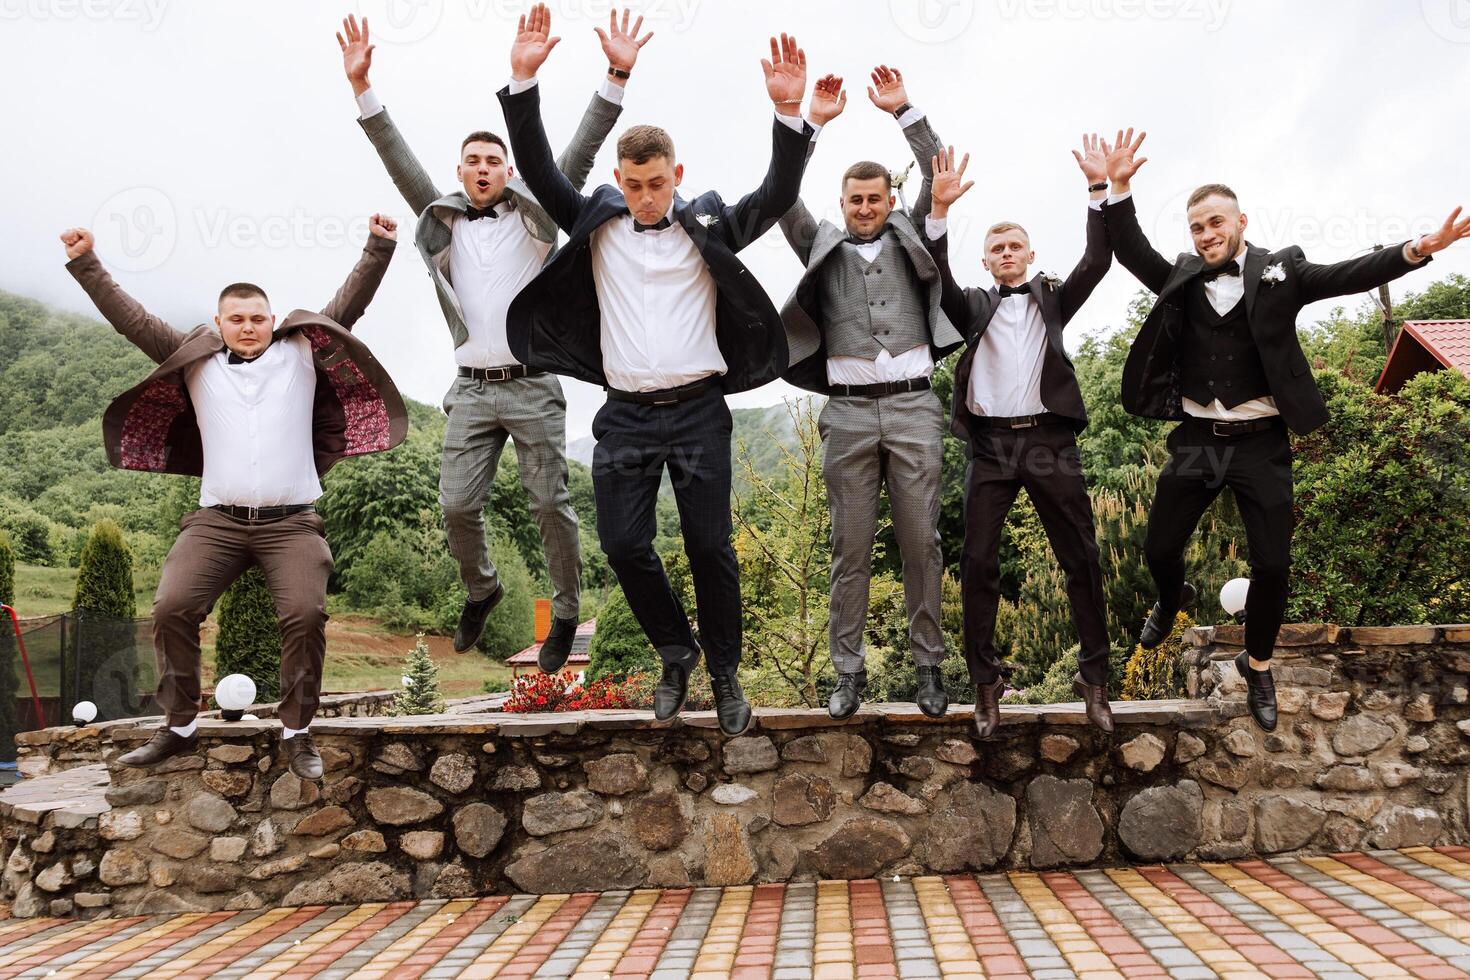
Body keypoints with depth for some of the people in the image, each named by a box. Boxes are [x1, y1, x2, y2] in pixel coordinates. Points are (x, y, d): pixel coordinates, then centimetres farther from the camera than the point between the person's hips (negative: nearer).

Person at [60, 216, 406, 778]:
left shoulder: (301, 353, 11)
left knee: (306, 613, -21)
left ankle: (297, 732, -7)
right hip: (216, 519, 2)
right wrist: (86, 264, 9)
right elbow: (132, 320, 13)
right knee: (172, 607, -15)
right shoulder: (197, 362, 14)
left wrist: (378, 249, 1)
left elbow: (348, 305, 8)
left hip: (292, 521, -2)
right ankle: (178, 727, 1)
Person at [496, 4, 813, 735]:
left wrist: (789, 114, -19)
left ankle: (724, 672, 18)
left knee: (710, 546, 1)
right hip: (626, 414, 2)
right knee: (623, 544, -2)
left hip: (698, 409, -2)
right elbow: (538, 170, 3)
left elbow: (778, 196, -5)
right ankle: (676, 653, 22)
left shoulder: (709, 227, 5)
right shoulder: (598, 224, 9)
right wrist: (523, 82, -8)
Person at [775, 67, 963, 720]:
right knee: (850, 550, 3)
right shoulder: (823, 246, 14)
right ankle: (848, 671, 11)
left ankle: (928, 665, 12)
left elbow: (940, 178, 6)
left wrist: (904, 112, 0)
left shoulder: (909, 239, 16)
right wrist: (813, 122, -4)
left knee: (921, 543, 3)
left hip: (913, 407, 0)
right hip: (848, 413, 0)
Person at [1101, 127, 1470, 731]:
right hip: (1196, 439, 2)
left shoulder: (1280, 271, 1)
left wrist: (1417, 250, -25)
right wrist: (1119, 190, -16)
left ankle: (1257, 666, 24)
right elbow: (1133, 253, -2)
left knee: (1273, 565, 1)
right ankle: (1173, 600, 42)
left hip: (1261, 442, -2)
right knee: (1159, 549, 6)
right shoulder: (1182, 279, 6)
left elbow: (1349, 275, -8)